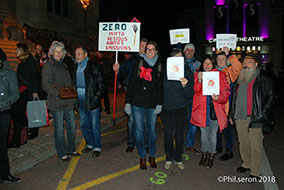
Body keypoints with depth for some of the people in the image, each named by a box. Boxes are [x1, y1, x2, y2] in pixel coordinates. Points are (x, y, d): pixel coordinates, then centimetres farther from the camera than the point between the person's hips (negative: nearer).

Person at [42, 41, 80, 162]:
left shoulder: (63, 65, 17)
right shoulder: (48, 66, -6)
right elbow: (46, 85, -17)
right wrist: (58, 93, -28)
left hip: (68, 102, 7)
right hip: (56, 103, -7)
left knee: (72, 127, 13)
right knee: (59, 129, 3)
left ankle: (70, 149, 29)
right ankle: (61, 153, 18)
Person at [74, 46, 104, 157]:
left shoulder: (94, 67, -8)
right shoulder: (75, 68, 9)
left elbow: (101, 86, -9)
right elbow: (73, 85, 15)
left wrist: (94, 100, -16)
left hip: (92, 103, -6)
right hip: (81, 103, 6)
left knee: (94, 126, 4)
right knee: (83, 125, 15)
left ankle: (97, 147, 21)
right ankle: (90, 144, 34)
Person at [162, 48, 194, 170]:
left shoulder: (188, 73, -3)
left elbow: (190, 95, -6)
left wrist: (185, 86, -25)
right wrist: (160, 103, -4)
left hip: (181, 108, 0)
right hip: (167, 108, 1)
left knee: (179, 135, 8)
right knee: (168, 134, 7)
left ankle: (179, 159, 28)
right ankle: (169, 158, 26)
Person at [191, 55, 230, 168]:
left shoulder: (220, 75, 3)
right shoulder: (197, 75, 7)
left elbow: (226, 91, -2)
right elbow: (196, 91, -6)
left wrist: (219, 98, -21)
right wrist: (199, 81, -23)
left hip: (215, 109, -1)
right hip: (202, 109, 1)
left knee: (213, 135, 8)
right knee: (204, 134, 14)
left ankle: (211, 156, 27)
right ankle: (204, 155, 32)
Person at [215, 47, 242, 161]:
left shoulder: (230, 71, -2)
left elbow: (238, 66, -23)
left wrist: (229, 54, -29)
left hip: (226, 105, -5)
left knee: (226, 128, 2)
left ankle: (229, 151, 16)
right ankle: (218, 147, 33)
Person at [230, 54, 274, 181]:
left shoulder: (264, 79, -3)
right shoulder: (239, 78, 14)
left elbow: (270, 97, -4)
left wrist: (262, 115, -11)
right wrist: (232, 114, 16)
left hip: (254, 118, -5)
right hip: (239, 118, 5)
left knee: (255, 146, 1)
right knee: (243, 143, 14)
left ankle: (255, 172, 14)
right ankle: (246, 164, 33)